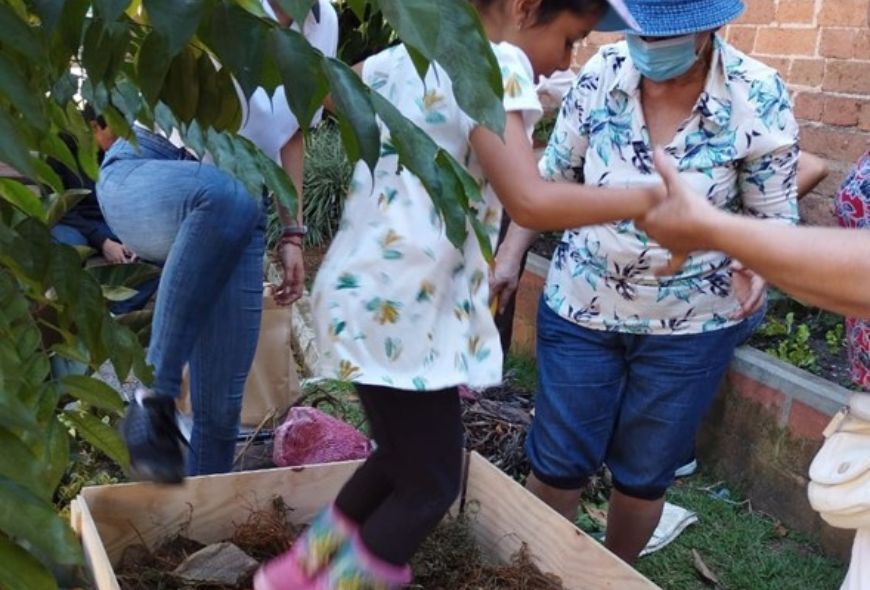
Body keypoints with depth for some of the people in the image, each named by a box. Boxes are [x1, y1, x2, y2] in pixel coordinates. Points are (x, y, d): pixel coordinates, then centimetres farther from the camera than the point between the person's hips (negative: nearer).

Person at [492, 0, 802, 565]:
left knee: (644, 474, 14)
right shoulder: (603, 73, -11)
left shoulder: (760, 98, -16)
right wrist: (510, 254, -1)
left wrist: (756, 263, -28)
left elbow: (773, 214, -7)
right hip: (582, 306, 1)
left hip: (690, 325, -1)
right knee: (557, 461, 10)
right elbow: (553, 177, 2)